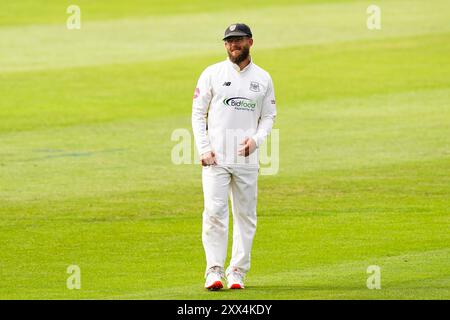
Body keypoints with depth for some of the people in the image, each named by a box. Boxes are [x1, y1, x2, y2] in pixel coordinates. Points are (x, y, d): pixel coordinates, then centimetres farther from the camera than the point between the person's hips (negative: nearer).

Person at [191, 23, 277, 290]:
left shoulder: (263, 79, 10)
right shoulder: (212, 74, 4)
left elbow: (269, 116, 13)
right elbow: (198, 113, 4)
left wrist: (256, 139, -7)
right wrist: (204, 149, -7)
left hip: (247, 158, 2)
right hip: (216, 157, -2)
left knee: (246, 216, 4)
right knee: (215, 212, -11)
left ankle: (237, 272, 10)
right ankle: (214, 270, -10)